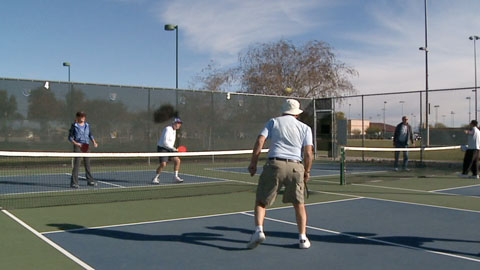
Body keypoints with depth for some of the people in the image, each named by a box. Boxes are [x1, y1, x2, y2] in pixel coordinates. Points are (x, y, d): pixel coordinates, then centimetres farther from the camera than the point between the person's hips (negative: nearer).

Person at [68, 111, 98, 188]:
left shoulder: (87, 125, 10)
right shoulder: (74, 126, -2)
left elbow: (90, 135, 20)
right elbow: (70, 137, -1)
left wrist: (94, 142, 4)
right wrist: (75, 143, -16)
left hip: (86, 146, 5)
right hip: (78, 146, -5)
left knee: (87, 164, 12)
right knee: (76, 165, -8)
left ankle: (90, 180, 23)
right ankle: (74, 183, -4)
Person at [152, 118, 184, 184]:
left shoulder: (174, 130, 13)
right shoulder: (168, 129, -17)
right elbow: (165, 142, -24)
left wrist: (173, 149, 14)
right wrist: (173, 148, -21)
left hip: (169, 149, 9)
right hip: (162, 149, -9)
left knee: (177, 160, 0)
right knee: (163, 164, -22)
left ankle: (175, 177, 8)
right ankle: (156, 178, -3)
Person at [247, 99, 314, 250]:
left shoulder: (273, 122, 14)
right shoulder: (305, 128, 15)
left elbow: (260, 142, 1)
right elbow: (308, 153, 4)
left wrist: (253, 163, 6)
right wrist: (307, 172, 16)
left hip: (274, 165, -1)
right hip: (295, 167, 1)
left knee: (261, 202, 9)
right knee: (299, 204, 18)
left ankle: (259, 230, -11)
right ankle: (303, 238, 14)